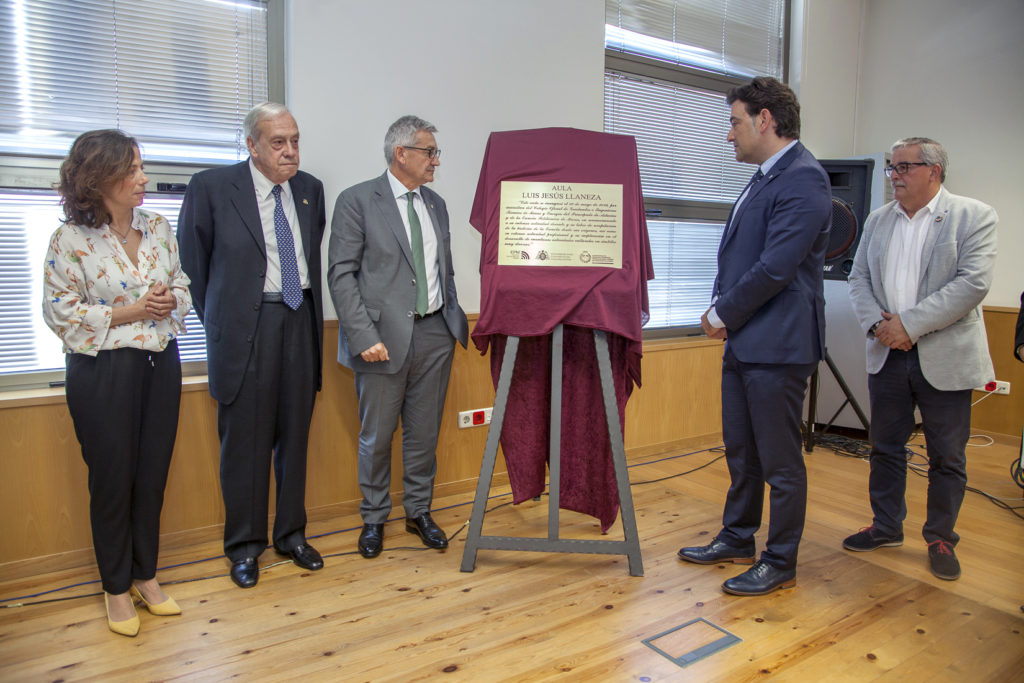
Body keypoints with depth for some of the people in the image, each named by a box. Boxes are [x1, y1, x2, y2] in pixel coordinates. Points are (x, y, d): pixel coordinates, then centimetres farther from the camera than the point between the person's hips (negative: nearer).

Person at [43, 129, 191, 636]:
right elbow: (60, 312, -9)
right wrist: (129, 312, -17)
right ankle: (116, 586, 28)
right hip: (102, 371, -4)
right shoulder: (71, 240, -9)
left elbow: (183, 285, 12)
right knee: (112, 478, 8)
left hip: (160, 363, 4)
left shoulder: (157, 228, 4)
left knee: (153, 473, 12)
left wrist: (171, 301, -10)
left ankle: (146, 575, 31)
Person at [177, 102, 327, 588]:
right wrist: (215, 319, 5)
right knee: (245, 437, 3)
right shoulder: (212, 187, -5)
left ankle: (291, 533, 27)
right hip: (244, 326, -4)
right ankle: (244, 544, 20)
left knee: (295, 433, 11)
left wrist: (309, 306, 13)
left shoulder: (310, 189, 8)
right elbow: (192, 261, 3)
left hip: (299, 321, 4)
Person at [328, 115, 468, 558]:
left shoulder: (436, 204, 14)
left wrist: (456, 319, 10)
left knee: (424, 431, 13)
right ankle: (373, 518, 27)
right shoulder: (357, 201, -5)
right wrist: (364, 336, -17)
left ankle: (419, 512, 30)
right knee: (377, 436, 8)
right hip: (384, 337, -5)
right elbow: (341, 275, -10)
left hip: (435, 334, 5)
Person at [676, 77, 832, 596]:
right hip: (742, 340, 10)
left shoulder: (803, 179, -15)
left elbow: (776, 267, -22)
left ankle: (780, 564, 20)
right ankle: (737, 538, 35)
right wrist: (722, 311, 4)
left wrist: (722, 313, -10)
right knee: (740, 451, 19)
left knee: (780, 460, 4)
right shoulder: (764, 178, 17)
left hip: (776, 344, -10)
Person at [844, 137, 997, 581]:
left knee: (947, 457, 7)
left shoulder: (973, 217, -4)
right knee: (885, 447, 13)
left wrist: (909, 323, -19)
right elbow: (859, 279, 7)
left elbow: (973, 283, -15)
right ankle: (886, 527, 29)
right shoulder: (878, 220, 10)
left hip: (945, 358, -4)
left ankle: (941, 538, 25)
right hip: (887, 355, 4)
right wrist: (877, 323, -10)